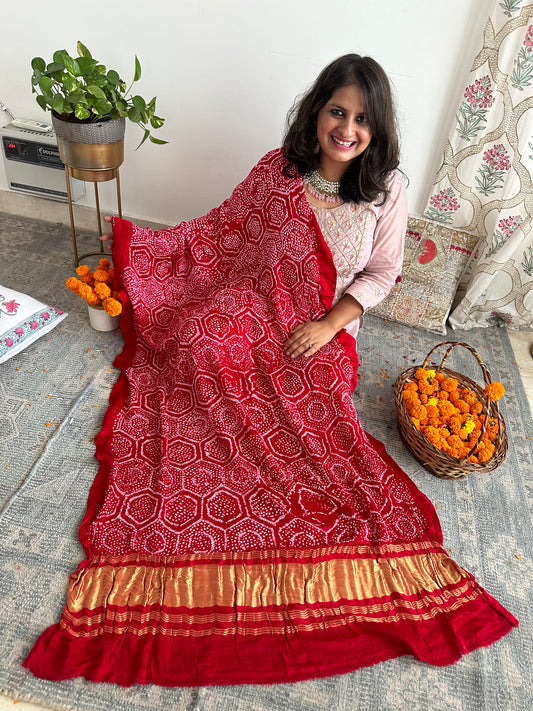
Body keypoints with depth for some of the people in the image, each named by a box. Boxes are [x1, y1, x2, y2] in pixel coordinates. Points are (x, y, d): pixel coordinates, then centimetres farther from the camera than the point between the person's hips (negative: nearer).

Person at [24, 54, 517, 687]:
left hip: (325, 329, -1)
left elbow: (381, 273, 1)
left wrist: (330, 323, -13)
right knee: (200, 342, -23)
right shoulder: (278, 168, -2)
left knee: (314, 416, -21)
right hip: (255, 307, 2)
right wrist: (140, 243, 5)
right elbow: (222, 229, 7)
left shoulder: (387, 189, -3)